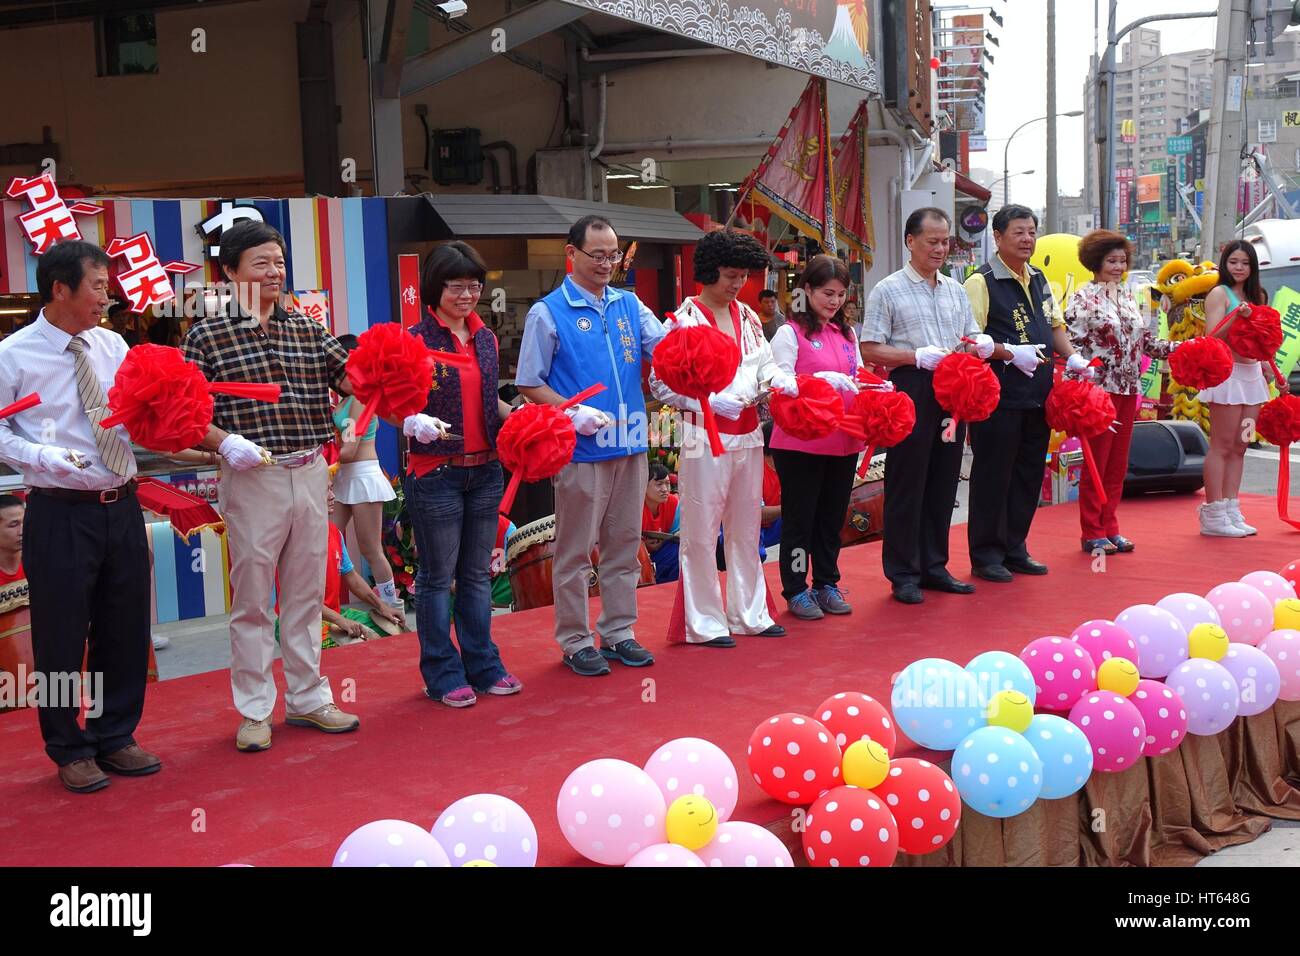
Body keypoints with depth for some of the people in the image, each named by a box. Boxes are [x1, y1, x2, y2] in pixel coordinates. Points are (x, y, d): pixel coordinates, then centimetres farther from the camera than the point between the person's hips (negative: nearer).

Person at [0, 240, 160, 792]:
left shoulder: (112, 346, 6)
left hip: (122, 506, 5)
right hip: (61, 513, -5)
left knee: (126, 627, 13)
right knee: (62, 633, 5)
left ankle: (116, 738, 31)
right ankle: (70, 750, 24)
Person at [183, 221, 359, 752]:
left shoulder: (307, 328, 9)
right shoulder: (208, 335, -3)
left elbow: (349, 379, 3)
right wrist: (225, 442, -22)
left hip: (311, 472, 4)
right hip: (253, 475, -4)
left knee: (307, 593, 13)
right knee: (252, 598, 3)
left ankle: (307, 698, 25)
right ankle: (254, 710, 15)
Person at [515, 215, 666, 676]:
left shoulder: (629, 305, 11)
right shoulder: (547, 313, -3)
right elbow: (529, 384, -4)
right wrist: (574, 413, -17)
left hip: (630, 446, 5)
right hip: (581, 449, -5)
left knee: (624, 546, 13)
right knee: (575, 551, 3)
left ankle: (618, 632, 24)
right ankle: (575, 641, 14)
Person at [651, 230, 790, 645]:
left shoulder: (748, 317, 11)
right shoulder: (684, 319, -9)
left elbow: (766, 368, 8)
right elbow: (660, 384, -13)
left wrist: (793, 386, -12)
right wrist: (712, 401, -21)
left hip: (748, 436, 7)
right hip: (706, 439, -7)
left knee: (746, 529, 15)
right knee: (702, 533, 0)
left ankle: (749, 613, 27)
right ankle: (705, 622, 10)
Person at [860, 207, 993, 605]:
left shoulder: (956, 290, 15)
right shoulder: (888, 290, -2)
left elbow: (973, 336, 20)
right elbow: (870, 350, -8)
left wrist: (983, 345, -4)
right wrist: (917, 356, -20)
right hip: (912, 391, -6)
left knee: (943, 482, 11)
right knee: (907, 484, -1)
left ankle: (933, 566, 21)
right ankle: (903, 574, 7)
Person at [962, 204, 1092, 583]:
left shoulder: (1039, 280, 15)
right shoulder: (982, 282, -10)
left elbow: (1055, 324, 22)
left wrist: (1071, 356, 5)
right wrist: (1011, 353, -23)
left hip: (1037, 395, 8)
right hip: (999, 396, -8)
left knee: (1029, 474, 12)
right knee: (993, 475, 0)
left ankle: (1014, 548, 23)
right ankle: (986, 555, 9)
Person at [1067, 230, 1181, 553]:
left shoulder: (1129, 296, 13)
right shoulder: (1084, 296, -5)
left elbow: (1146, 341, 15)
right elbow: (1071, 341, -13)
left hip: (1128, 389, 6)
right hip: (1099, 388, -6)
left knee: (1118, 464, 10)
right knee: (1096, 462, 0)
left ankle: (1110, 529, 19)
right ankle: (1092, 534, 8)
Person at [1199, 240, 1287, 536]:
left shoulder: (1256, 296, 16)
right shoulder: (1219, 293, -5)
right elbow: (1212, 337, -14)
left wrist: (1272, 373, 18)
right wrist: (1236, 317, -27)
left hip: (1252, 375, 7)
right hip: (1228, 373, -7)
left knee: (1239, 446, 7)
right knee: (1222, 446, -6)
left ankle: (1231, 510, 11)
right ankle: (1214, 515, -3)